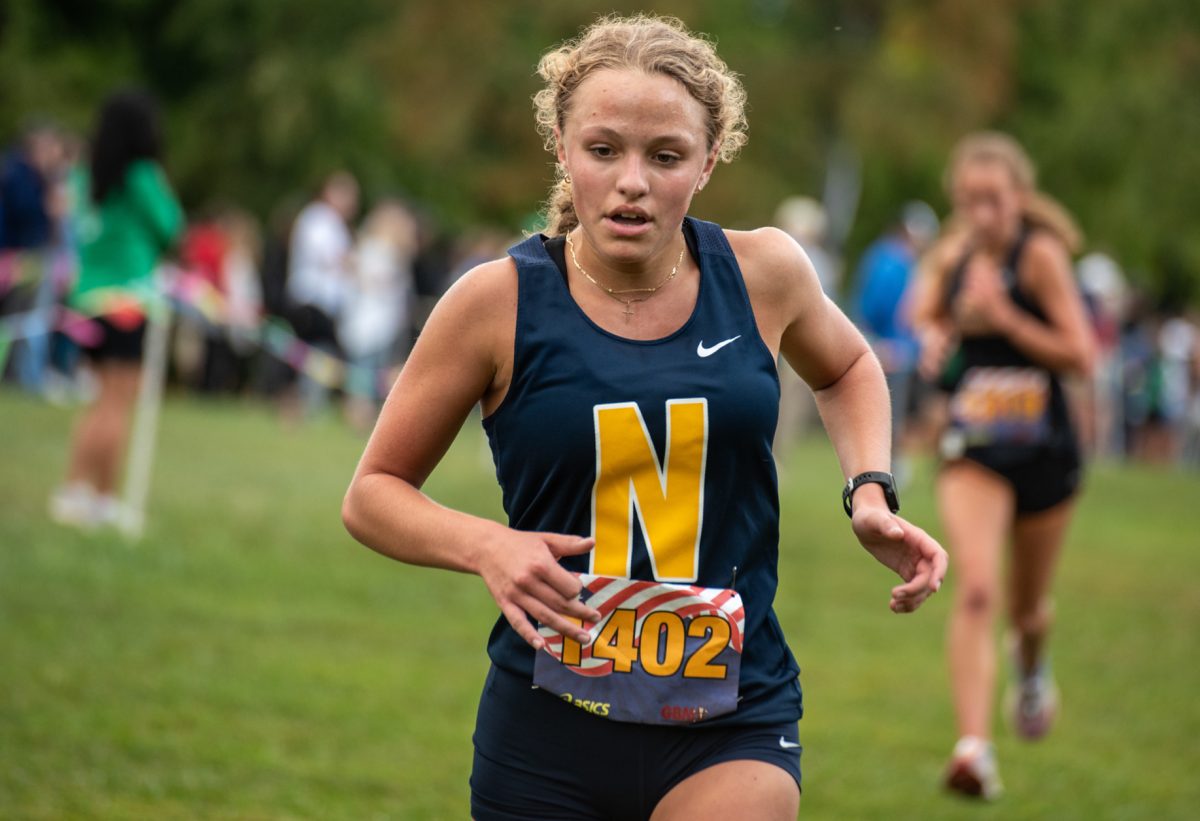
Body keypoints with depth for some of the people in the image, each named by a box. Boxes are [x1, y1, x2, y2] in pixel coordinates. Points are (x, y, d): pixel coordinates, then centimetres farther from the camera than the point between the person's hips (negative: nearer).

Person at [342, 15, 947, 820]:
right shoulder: (498, 301, -7)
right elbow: (373, 493, 2)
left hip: (732, 732, 0)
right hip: (546, 732, 0)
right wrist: (486, 546, -16)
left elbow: (847, 367, 23)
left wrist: (870, 495, 6)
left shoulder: (763, 273, -2)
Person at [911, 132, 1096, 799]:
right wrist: (935, 338, 0)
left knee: (1027, 607, 16)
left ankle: (1032, 669, 53)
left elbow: (1081, 356, -17)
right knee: (975, 592, -20)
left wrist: (1001, 314, -22)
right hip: (974, 450, 2)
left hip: (1044, 449, -2)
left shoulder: (1040, 254, -13)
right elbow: (927, 316, 23)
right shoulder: (952, 257, 1)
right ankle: (974, 749, -26)